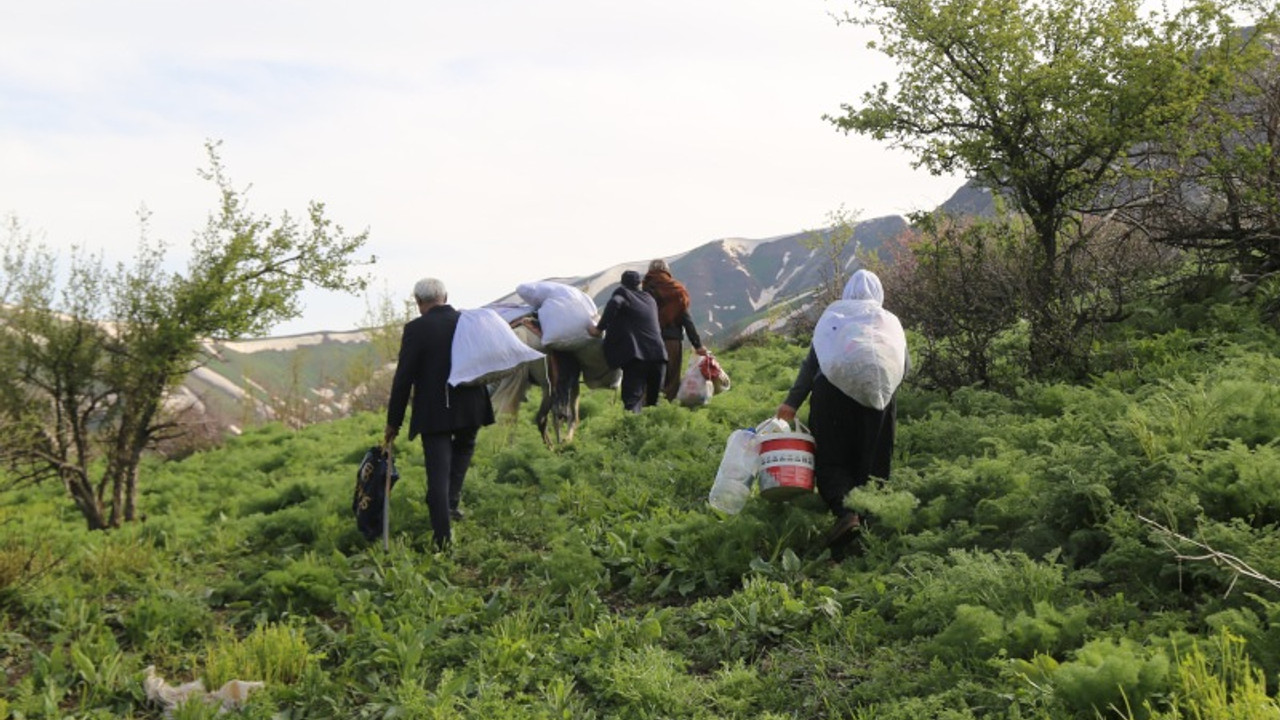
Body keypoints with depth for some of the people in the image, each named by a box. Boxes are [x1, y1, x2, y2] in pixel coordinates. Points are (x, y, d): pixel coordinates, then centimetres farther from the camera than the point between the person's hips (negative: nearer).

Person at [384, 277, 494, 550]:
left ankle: (443, 537, -2)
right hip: (470, 409, 4)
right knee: (463, 447, 29)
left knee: (438, 472, 1)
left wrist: (394, 421, -1)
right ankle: (451, 502, 16)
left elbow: (403, 378, -9)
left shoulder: (416, 328, -9)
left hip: (433, 412, -3)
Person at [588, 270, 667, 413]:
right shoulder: (650, 299, 21)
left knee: (632, 399, -11)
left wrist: (600, 328, -15)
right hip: (658, 354, 5)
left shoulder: (622, 293, 4)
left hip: (635, 356, -5)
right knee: (652, 399, 16)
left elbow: (615, 303, -19)